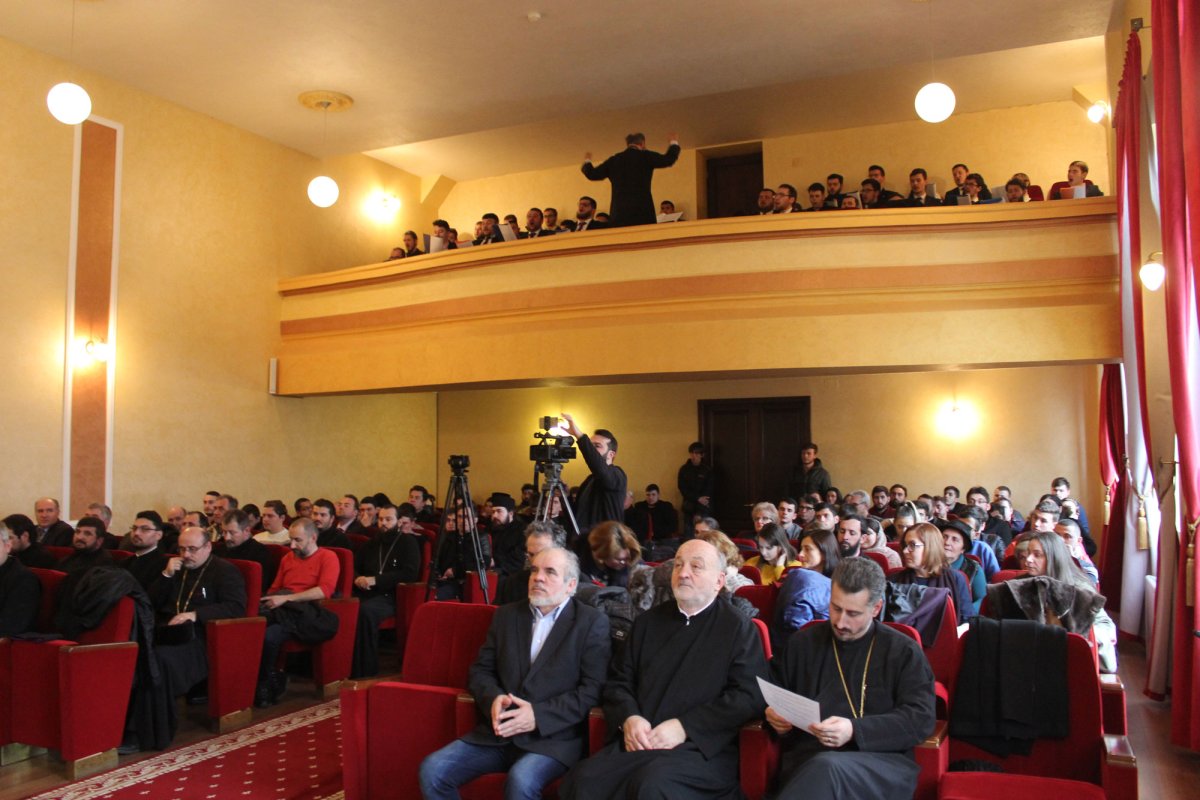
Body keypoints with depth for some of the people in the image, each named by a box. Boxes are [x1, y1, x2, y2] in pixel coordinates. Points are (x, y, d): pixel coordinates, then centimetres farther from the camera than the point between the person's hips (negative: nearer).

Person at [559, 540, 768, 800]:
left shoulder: (738, 629, 4)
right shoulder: (648, 622, 19)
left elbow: (749, 696, -6)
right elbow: (618, 680, 19)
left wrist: (684, 727, -13)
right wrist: (629, 718, -4)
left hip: (702, 749, -4)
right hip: (637, 742, 5)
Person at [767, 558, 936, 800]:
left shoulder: (904, 651, 9)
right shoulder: (801, 643, 18)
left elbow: (921, 717, -2)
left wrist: (854, 731, -16)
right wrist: (773, 713, 3)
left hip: (882, 761, -1)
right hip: (807, 758, 2)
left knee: (826, 769, -38)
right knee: (824, 771, -39)